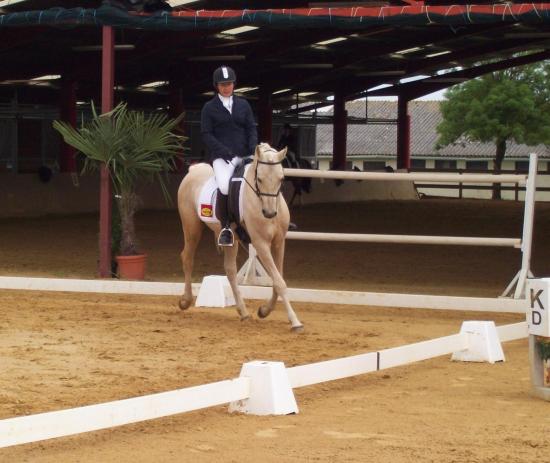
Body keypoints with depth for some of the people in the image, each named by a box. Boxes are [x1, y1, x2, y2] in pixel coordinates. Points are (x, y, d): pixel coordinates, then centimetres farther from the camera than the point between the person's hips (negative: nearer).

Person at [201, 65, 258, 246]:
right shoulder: (209, 108, 7)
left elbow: (252, 129, 14)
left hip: (243, 155, 4)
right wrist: (223, 151, -14)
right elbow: (206, 134, 1)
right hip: (221, 156, -4)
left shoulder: (243, 105, 16)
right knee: (224, 186, -30)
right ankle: (225, 227, -17)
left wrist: (253, 149, -5)